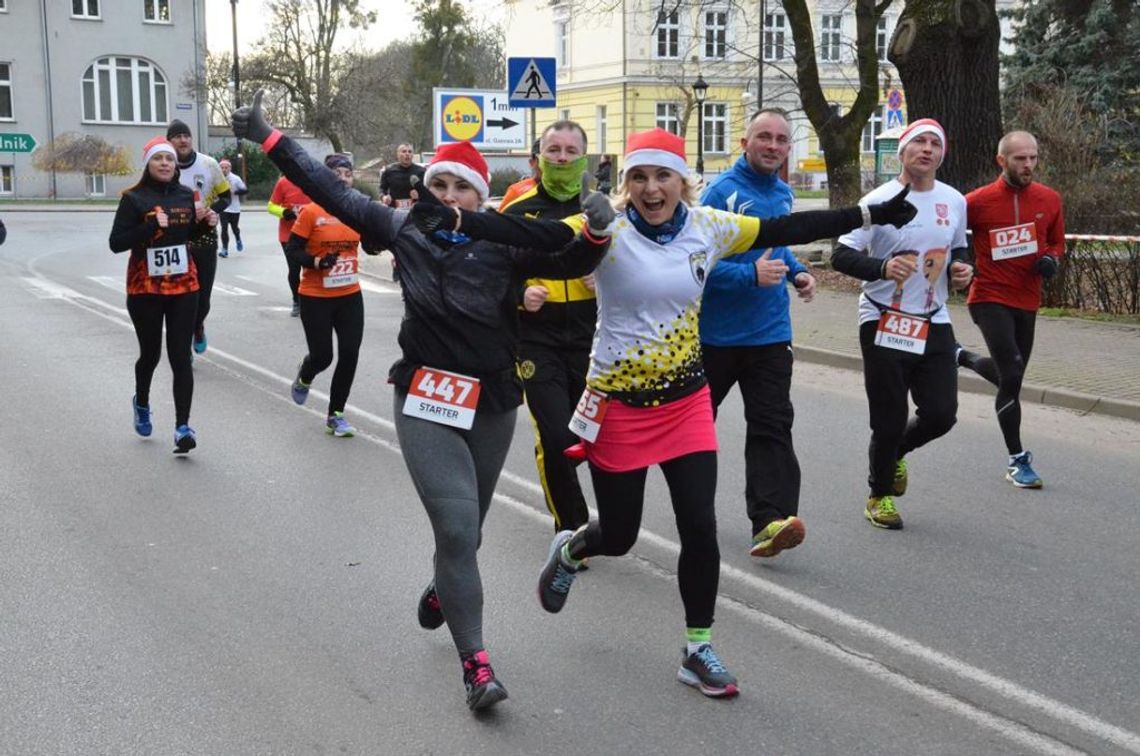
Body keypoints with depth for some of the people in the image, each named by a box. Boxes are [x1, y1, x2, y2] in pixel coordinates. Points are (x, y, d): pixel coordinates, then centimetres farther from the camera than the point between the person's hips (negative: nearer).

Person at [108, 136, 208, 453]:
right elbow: (116, 243, -15)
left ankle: (182, 426, -9)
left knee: (181, 357, -6)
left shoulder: (186, 195, 4)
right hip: (145, 289, -2)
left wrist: (204, 223, -1)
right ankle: (141, 403, 42)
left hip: (184, 287, 2)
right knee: (150, 353, 12)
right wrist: (151, 225, -26)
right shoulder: (133, 198, -9)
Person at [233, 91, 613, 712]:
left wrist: (595, 233, -35)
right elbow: (331, 192, 4)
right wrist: (267, 139, 6)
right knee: (457, 526, -13)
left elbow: (568, 263, -14)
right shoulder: (406, 230, -2)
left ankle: (442, 589, 51)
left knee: (465, 526, 17)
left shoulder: (504, 243, -6)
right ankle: (475, 662, -7)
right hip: (425, 402, -1)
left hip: (491, 404, 1)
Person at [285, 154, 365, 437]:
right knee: (322, 356, 1)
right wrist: (317, 262, -23)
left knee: (349, 354, 0)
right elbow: (291, 249, -8)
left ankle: (336, 415, 17)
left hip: (350, 295, 4)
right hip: (316, 297, -4)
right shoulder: (311, 212, -11)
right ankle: (304, 377, 40)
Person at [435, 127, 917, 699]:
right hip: (619, 406, -3)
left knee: (701, 530, -1)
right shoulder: (607, 231, -15)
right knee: (618, 535, 9)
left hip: (687, 403, 3)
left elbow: (785, 229, 6)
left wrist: (871, 215, 9)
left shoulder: (708, 228, -2)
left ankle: (698, 651, 18)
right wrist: (455, 220, -41)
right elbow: (535, 237, -27)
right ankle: (568, 551, 47)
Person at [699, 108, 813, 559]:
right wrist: (751, 275, -31)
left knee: (772, 426, -10)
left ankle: (770, 521, -17)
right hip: (715, 332, -4)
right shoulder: (722, 192, -14)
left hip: (769, 334, 4)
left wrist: (797, 272, 6)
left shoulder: (783, 194, 8)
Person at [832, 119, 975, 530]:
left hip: (934, 324, 5)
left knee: (941, 414, 1)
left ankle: (895, 453, 34)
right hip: (885, 324, -4)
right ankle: (879, 495, 25)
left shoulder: (954, 201, 7)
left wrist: (960, 269, -1)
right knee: (889, 419, 1)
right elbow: (841, 256, -13)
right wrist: (882, 267, -30)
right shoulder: (879, 200, -10)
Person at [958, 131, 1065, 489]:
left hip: (1027, 301, 6)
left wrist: (1052, 259, -6)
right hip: (990, 298, -5)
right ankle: (1017, 460, -1)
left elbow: (1057, 242, 14)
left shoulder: (1049, 199, 1)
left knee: (1010, 375, 16)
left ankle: (962, 358, 46)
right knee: (1012, 374, -14)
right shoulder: (978, 201, -12)